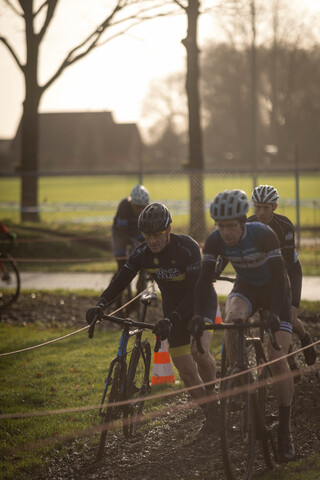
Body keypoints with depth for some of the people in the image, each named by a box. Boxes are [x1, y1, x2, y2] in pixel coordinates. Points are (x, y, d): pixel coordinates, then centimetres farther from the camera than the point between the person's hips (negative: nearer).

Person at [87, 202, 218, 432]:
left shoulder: (187, 247, -29)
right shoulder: (142, 253, -15)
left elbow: (196, 290, -34)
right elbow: (121, 280, -14)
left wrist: (172, 319, -46)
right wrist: (101, 304, -33)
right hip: (173, 304, 5)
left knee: (199, 350, -29)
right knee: (185, 369, 0)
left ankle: (211, 389, 0)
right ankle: (211, 412, 19)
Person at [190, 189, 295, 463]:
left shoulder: (263, 234, -31)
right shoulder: (215, 241, -20)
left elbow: (280, 277, -32)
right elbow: (204, 279, -20)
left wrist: (273, 314, -45)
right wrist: (198, 315, -34)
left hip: (274, 291, -3)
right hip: (246, 289, 3)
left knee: (278, 359, -14)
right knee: (232, 319, -34)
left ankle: (285, 430, -3)